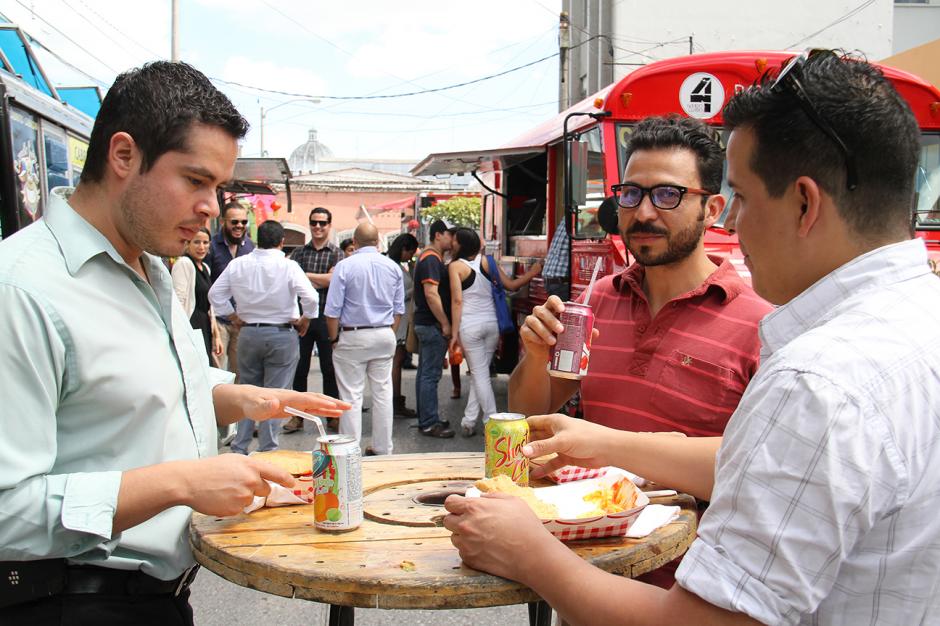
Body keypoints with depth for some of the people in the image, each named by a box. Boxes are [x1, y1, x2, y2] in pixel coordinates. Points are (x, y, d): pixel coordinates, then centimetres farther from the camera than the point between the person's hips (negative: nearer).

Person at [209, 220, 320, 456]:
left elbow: (215, 294, 5)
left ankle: (239, 448, 18)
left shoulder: (237, 264, 0)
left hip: (248, 333, 4)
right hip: (281, 335, -4)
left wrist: (234, 318, 13)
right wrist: (304, 320, -2)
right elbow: (311, 298, -19)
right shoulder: (288, 266, -12)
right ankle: (267, 450, 7)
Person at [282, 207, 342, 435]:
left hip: (326, 317, -2)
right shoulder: (299, 253, 11)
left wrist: (305, 275, -6)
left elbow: (333, 279, -12)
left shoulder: (336, 253, 3)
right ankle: (297, 416, 16)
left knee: (329, 368, 5)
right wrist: (320, 281, -12)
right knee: (300, 367, 6)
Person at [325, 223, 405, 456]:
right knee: (383, 393, 10)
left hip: (352, 337, -4)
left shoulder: (345, 266, -9)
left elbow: (333, 310, -9)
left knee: (351, 396, 1)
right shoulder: (393, 267, 3)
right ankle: (383, 449, 17)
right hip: (384, 336, 4)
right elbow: (399, 308, 8)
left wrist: (334, 339, 2)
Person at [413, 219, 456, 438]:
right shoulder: (432, 259, -16)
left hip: (424, 323, 11)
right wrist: (445, 324, -20)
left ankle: (426, 419, 21)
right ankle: (429, 423, -3)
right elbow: (431, 294, -24)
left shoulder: (428, 257, 17)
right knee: (430, 375, -7)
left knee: (424, 373, 14)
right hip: (432, 324, -11)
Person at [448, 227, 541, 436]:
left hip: (469, 326, -4)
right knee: (480, 372, 13)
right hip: (492, 323, 4)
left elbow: (457, 300, -11)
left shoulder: (456, 266, -6)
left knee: (479, 374, 3)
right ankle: (469, 420, 17)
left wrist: (455, 333, -9)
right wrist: (531, 274, 19)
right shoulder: (487, 262, 5)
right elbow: (510, 285, 6)